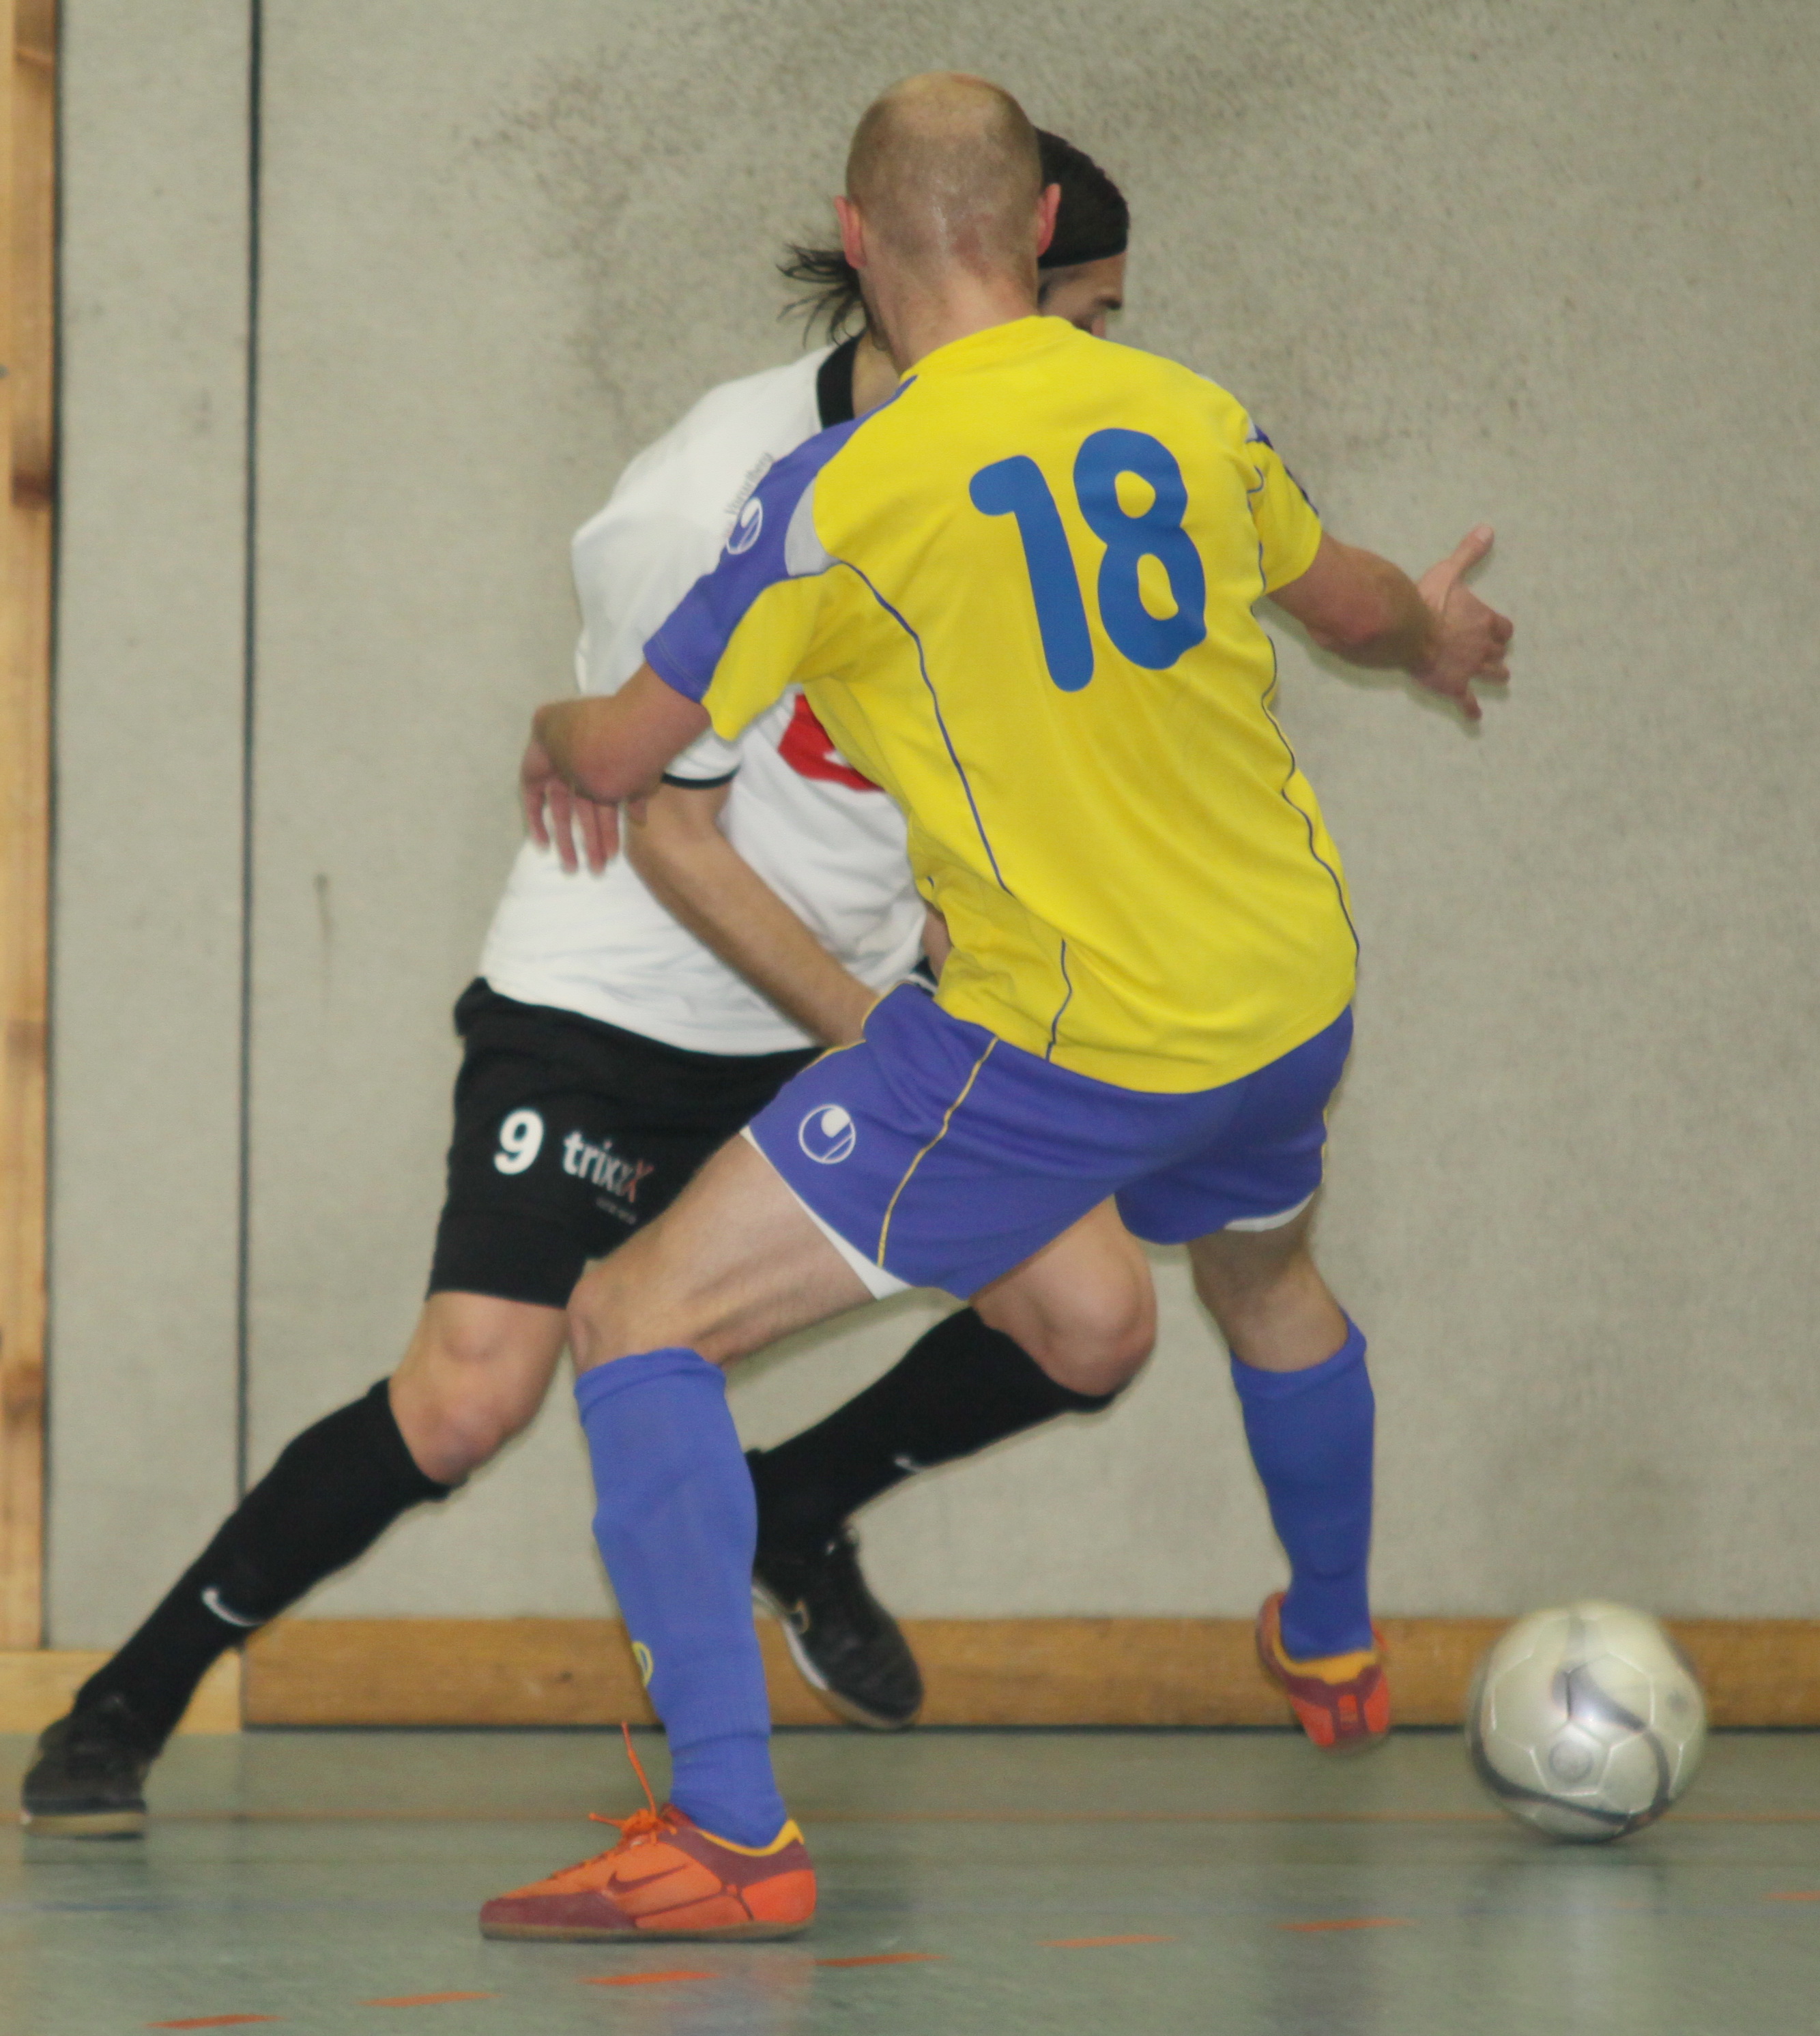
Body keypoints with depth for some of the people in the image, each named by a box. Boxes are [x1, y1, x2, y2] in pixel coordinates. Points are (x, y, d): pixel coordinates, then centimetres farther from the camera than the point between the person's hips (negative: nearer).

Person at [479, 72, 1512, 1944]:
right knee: (1264, 1275, 38)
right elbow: (1352, 605, 19)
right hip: (1294, 1000, 6)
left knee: (639, 1319, -2)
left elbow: (622, 754, -9)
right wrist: (1436, 635, 44)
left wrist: (556, 740, 17)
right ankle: (1334, 1649, 64)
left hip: (1060, 1048, -6)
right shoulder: (1193, 416, -1)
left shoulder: (849, 491, -17)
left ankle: (731, 1833, -12)